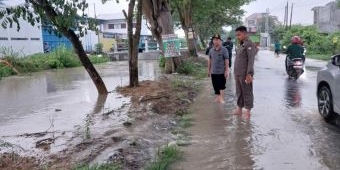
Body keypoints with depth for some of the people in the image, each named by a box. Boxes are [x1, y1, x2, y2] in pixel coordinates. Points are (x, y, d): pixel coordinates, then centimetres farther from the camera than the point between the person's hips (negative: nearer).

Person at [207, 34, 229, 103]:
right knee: (215, 86, 13)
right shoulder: (211, 50, 5)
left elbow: (226, 61, -10)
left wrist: (226, 70, -13)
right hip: (213, 72, 4)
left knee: (221, 86, 1)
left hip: (222, 72, -4)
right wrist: (208, 70, 12)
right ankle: (217, 97, 27)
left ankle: (221, 97, 14)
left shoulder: (224, 50, -9)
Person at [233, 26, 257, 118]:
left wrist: (249, 74, -23)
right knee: (239, 92, 15)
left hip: (245, 74, -9)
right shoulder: (241, 45, 17)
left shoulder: (249, 44, -11)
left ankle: (248, 111, 9)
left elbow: (251, 60, -18)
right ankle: (239, 109, 26)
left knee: (247, 93, 1)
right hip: (238, 74, 9)